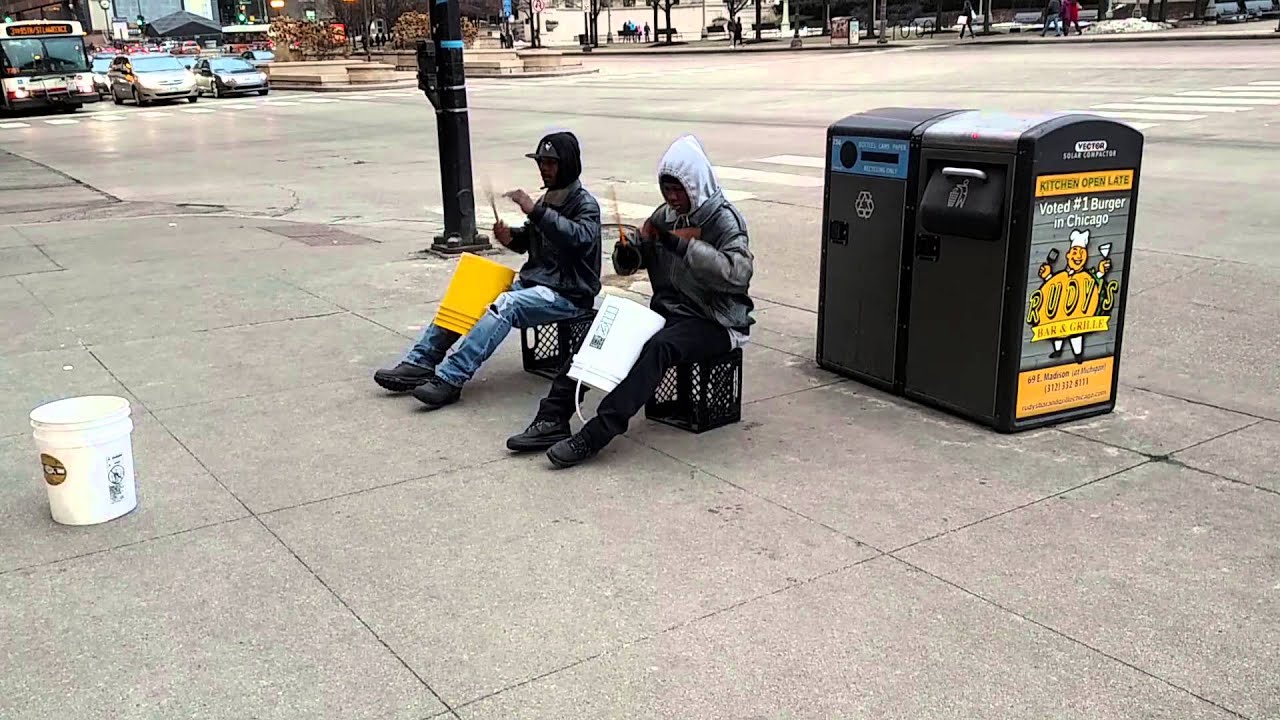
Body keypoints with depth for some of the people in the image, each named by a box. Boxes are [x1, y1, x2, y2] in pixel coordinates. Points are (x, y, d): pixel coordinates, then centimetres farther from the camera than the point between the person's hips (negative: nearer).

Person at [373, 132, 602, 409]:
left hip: (567, 295, -8)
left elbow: (581, 237, -30)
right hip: (531, 283, 8)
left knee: (505, 305, -34)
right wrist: (510, 237, 2)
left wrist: (535, 211, -35)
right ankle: (420, 363, -11)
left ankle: (450, 379, -39)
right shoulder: (548, 199, 16)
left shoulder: (585, 204, -8)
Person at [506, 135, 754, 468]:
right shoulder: (665, 216, 9)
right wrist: (632, 247, -8)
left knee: (659, 347, -35)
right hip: (666, 312, 7)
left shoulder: (724, 219, -9)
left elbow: (737, 273, -28)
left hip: (713, 323, -7)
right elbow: (626, 266, 16)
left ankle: (595, 434, -39)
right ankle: (554, 418, -17)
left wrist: (683, 244, -27)